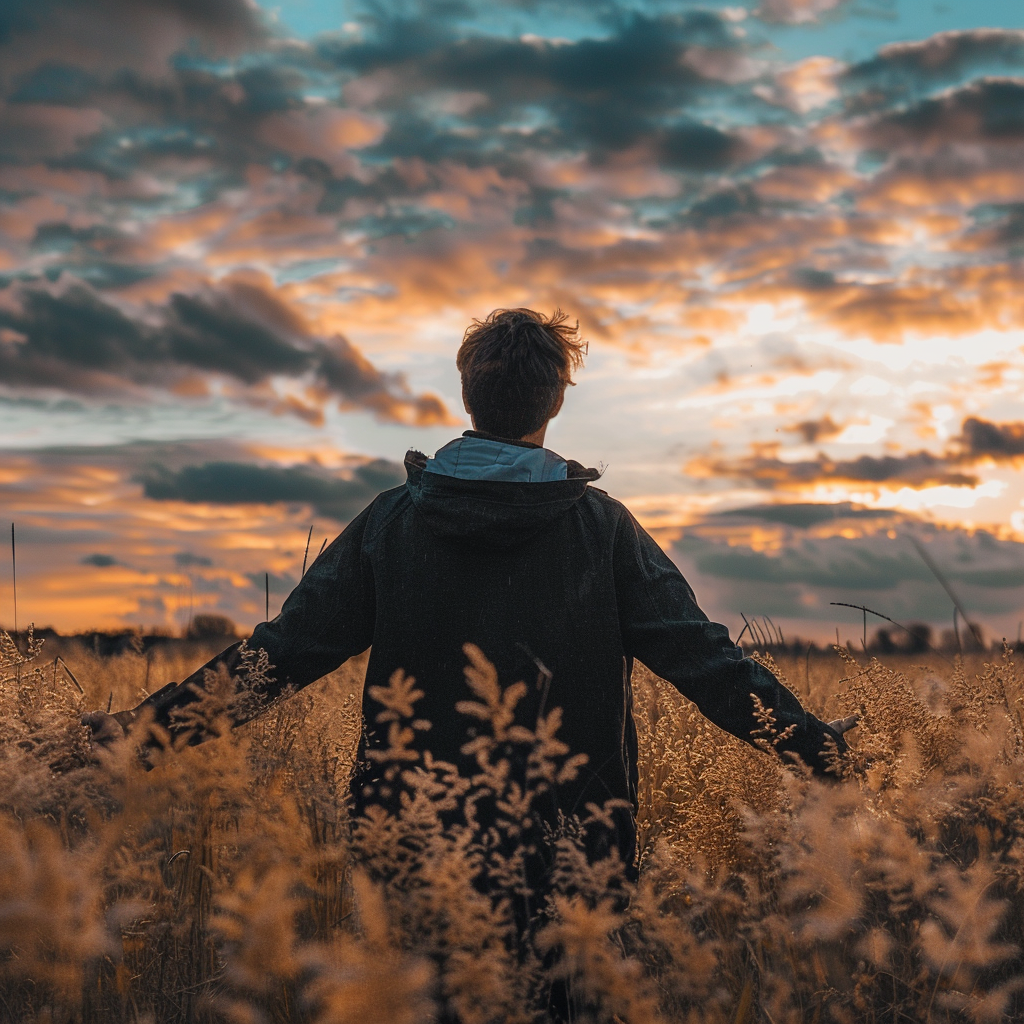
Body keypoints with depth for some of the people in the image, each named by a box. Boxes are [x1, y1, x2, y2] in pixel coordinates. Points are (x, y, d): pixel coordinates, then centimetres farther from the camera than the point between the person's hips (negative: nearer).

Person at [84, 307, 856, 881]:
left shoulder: (391, 521, -2)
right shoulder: (602, 525, -4)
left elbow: (287, 651, -4)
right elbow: (701, 656, -5)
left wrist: (147, 728, 4)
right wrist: (814, 743, 3)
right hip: (570, 848, -1)